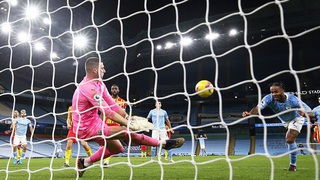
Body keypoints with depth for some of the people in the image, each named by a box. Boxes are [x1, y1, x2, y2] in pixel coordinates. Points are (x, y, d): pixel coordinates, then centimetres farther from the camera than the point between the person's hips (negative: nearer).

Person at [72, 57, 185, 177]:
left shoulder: (97, 83, 4)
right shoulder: (89, 88, -26)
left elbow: (112, 104, 1)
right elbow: (108, 112, -30)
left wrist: (128, 118, -10)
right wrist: (130, 124, -31)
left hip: (94, 122, 9)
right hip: (86, 128, -9)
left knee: (117, 148, 18)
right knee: (126, 132, -19)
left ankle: (85, 162, 29)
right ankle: (164, 144, -11)